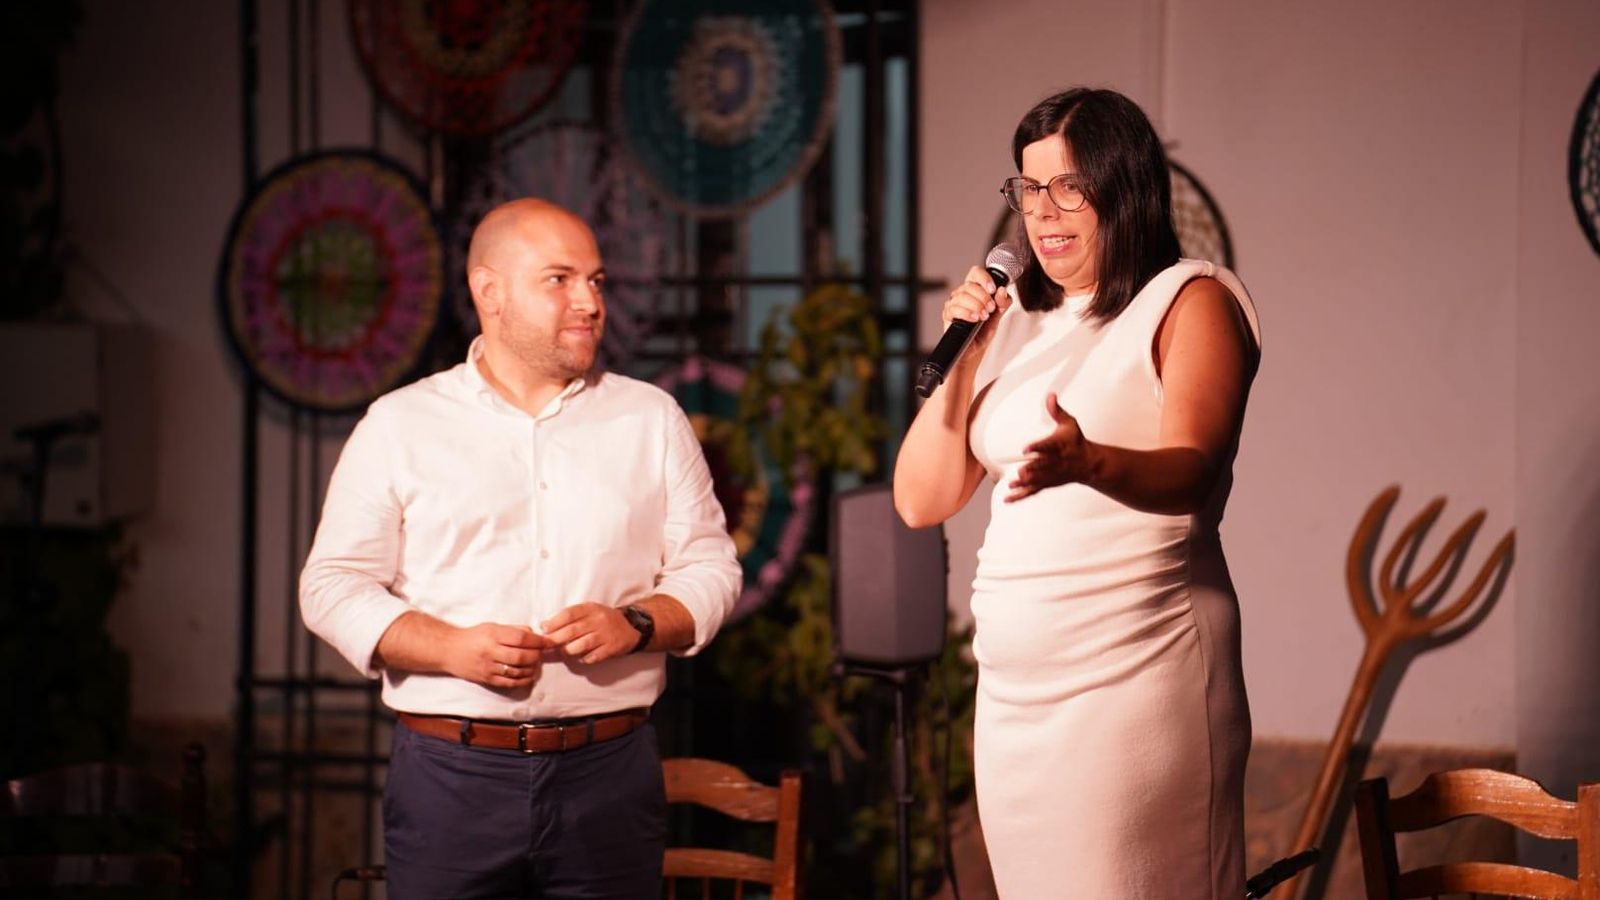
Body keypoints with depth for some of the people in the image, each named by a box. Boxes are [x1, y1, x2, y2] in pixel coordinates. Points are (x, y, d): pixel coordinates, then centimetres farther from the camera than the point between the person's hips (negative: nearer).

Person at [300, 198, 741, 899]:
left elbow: (709, 568, 11)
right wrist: (453, 649, -12)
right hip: (450, 774, -1)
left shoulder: (651, 419, 11)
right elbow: (333, 586, 3)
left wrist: (635, 624, -10)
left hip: (609, 769, 1)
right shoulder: (399, 425, 6)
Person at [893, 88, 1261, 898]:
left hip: (1138, 679, -6)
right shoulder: (1015, 322, 16)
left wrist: (1088, 463, -41)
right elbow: (921, 500, 13)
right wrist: (957, 354, 2)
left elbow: (1188, 472, -20)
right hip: (1014, 690, 6)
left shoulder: (1191, 300, -2)